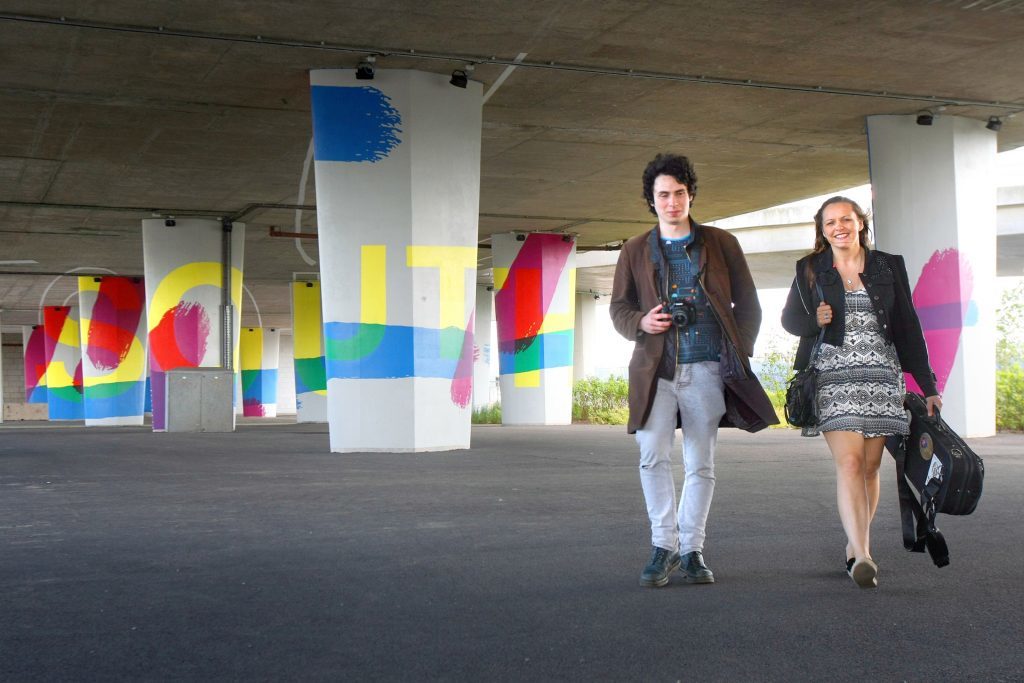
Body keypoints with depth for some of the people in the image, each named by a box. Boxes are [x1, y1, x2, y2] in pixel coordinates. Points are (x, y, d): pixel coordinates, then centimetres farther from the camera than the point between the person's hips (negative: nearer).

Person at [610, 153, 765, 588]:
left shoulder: (721, 244, 10)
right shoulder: (635, 251, 11)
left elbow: (747, 303, 12)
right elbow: (618, 307, 14)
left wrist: (740, 353, 1)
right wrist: (640, 323, -8)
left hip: (707, 371, 0)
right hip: (656, 370, 0)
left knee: (701, 465, 5)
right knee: (653, 457, -10)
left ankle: (691, 550, 16)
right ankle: (663, 546, 3)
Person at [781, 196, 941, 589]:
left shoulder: (888, 267, 11)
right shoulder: (810, 270, 9)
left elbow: (908, 328, 11)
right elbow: (789, 318, 15)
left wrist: (928, 386, 10)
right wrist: (815, 320, -9)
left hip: (881, 375, 2)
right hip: (833, 376, -2)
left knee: (869, 466, 3)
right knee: (848, 462, -15)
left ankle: (855, 545, 18)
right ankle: (862, 556, -22)